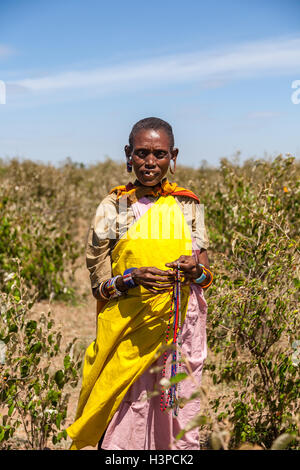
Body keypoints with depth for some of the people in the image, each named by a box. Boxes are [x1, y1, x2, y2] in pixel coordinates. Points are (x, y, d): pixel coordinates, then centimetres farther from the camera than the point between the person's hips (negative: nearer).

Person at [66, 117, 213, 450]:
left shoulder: (189, 206, 5)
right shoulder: (113, 207, -1)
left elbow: (207, 273, 8)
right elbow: (98, 282, -1)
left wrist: (194, 270, -15)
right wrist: (132, 279, -21)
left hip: (182, 326, 2)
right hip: (129, 329, -1)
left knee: (180, 417, 5)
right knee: (124, 423, -3)